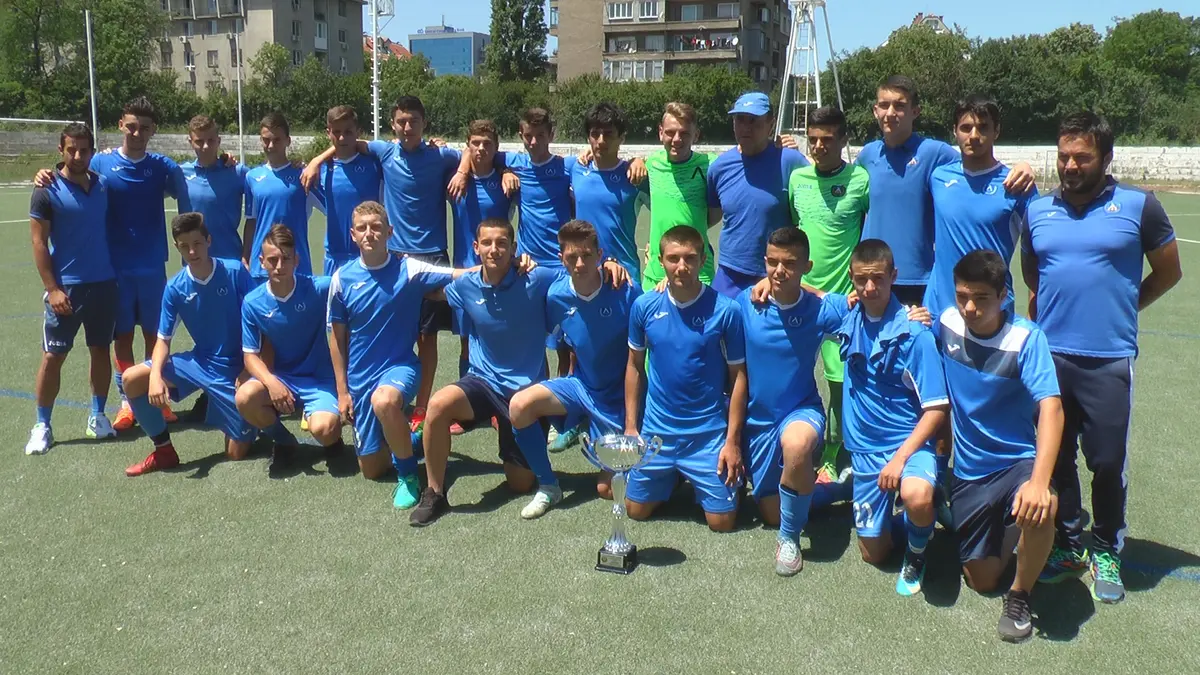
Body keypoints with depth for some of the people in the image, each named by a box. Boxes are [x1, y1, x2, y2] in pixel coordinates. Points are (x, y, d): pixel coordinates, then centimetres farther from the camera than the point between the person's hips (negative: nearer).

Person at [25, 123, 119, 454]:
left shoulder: (103, 184, 4)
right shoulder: (48, 191, -7)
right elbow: (39, 243, -7)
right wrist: (52, 289, -13)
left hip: (104, 283, 4)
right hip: (67, 287, -4)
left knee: (100, 350, 10)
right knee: (53, 356, 0)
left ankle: (97, 416, 23)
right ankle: (42, 426, 9)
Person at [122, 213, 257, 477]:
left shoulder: (235, 271, -15)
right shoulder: (175, 288, -6)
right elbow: (163, 340, -4)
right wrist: (156, 375, -24)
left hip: (234, 368, -4)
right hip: (198, 361, 4)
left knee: (237, 454, -6)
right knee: (132, 379, -14)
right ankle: (164, 450, 2)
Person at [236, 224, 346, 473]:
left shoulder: (321, 289, -15)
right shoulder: (252, 303, -6)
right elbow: (250, 355, -3)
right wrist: (271, 382, -22)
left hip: (321, 379, -3)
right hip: (281, 377, 3)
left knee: (323, 430, -30)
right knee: (245, 398, -28)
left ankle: (333, 437, 12)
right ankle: (284, 441, 4)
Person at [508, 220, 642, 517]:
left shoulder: (626, 292, -22)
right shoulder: (557, 295, -11)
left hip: (618, 396, -3)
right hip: (581, 384, 3)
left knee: (608, 489, 1)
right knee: (520, 405, -24)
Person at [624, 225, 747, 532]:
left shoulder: (725, 310, -14)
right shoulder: (644, 306, -5)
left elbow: (738, 377, -8)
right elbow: (635, 367, 7)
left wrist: (733, 441, -9)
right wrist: (630, 427, 5)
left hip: (709, 433, -2)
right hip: (656, 430, 3)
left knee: (722, 522, 0)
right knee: (636, 510, 11)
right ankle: (674, 477, 40)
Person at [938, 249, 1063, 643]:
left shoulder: (1026, 338, -20)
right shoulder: (946, 324, -7)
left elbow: (1051, 408, -31)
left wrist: (1039, 480, -44)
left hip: (1019, 460, -3)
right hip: (969, 471, 4)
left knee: (1039, 510, -38)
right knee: (982, 581, 5)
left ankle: (1019, 596, -9)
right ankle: (1005, 530, 39)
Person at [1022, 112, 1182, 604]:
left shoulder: (1138, 206, -2)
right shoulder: (1038, 211, 8)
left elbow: (1168, 272, 8)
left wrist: (1120, 309, 9)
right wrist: (1041, 321, 10)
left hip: (1109, 359, -3)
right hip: (1049, 355, 3)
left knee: (1108, 462, 4)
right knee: (1057, 457, 11)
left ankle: (1106, 553, 23)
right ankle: (1068, 544, 27)